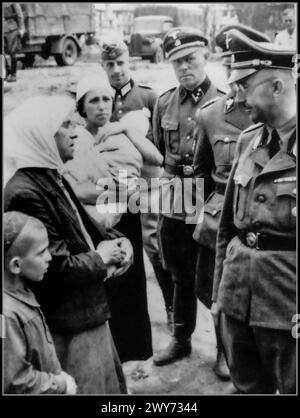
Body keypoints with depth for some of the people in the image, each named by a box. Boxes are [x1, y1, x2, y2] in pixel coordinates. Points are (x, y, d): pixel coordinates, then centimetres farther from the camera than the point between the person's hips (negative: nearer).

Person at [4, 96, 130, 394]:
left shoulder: (51, 176, 6)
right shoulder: (25, 193, -26)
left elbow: (81, 227, 17)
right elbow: (56, 267, -27)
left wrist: (113, 240, -2)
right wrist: (100, 259, -12)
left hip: (85, 308, 9)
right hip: (68, 321, -9)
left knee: (109, 380, 25)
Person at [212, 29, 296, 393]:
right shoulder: (247, 141, 7)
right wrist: (219, 290, 15)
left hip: (286, 306, -5)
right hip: (237, 296, 5)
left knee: (290, 385, 12)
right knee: (247, 386, 20)